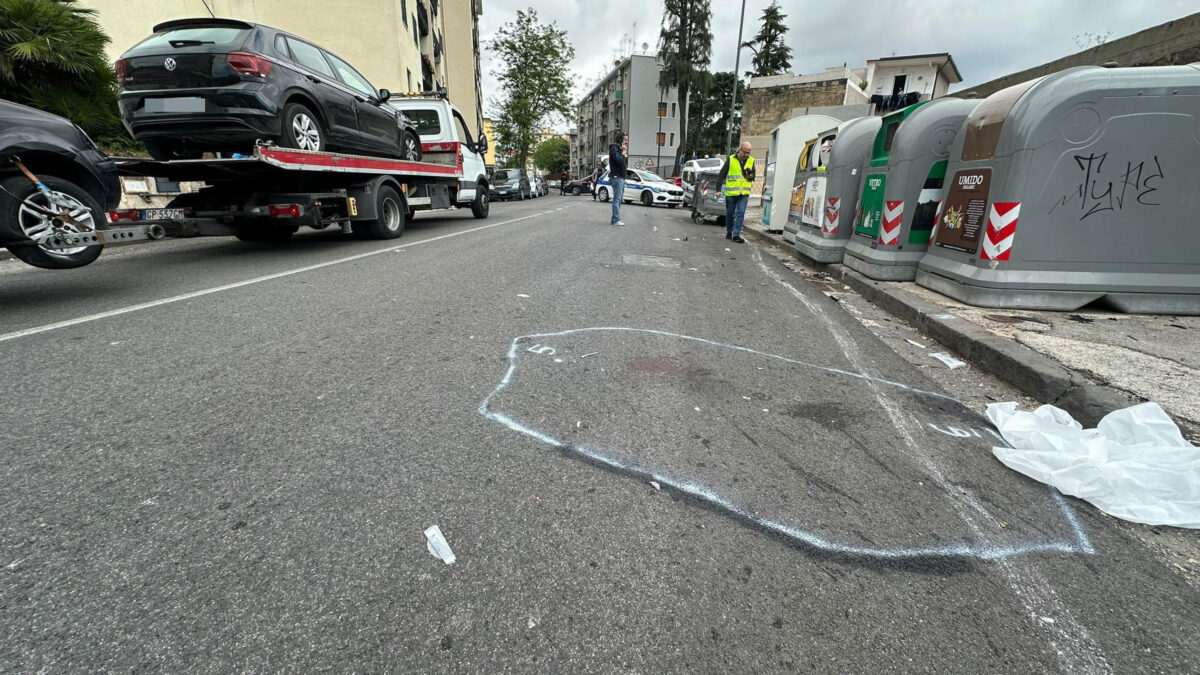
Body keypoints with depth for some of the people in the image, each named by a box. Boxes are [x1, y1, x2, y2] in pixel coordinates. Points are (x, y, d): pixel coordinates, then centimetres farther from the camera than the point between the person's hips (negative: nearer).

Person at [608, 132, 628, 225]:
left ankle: (615, 219, 14)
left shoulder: (621, 149, 21)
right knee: (617, 199, -13)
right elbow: (619, 160, -21)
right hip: (616, 177, -10)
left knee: (620, 199, 10)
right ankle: (616, 220, -14)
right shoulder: (614, 148, -8)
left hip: (621, 177, 10)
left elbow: (625, 161, 17)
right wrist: (624, 152, -8)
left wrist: (625, 153, 5)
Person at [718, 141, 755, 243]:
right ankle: (729, 232, 30)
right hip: (731, 192, -1)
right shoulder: (731, 159, -2)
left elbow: (753, 177, 13)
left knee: (740, 213, -9)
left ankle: (736, 234, -9)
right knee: (730, 213, 10)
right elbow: (722, 174, 1)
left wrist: (750, 175, -12)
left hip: (744, 193, 1)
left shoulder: (751, 161, 6)